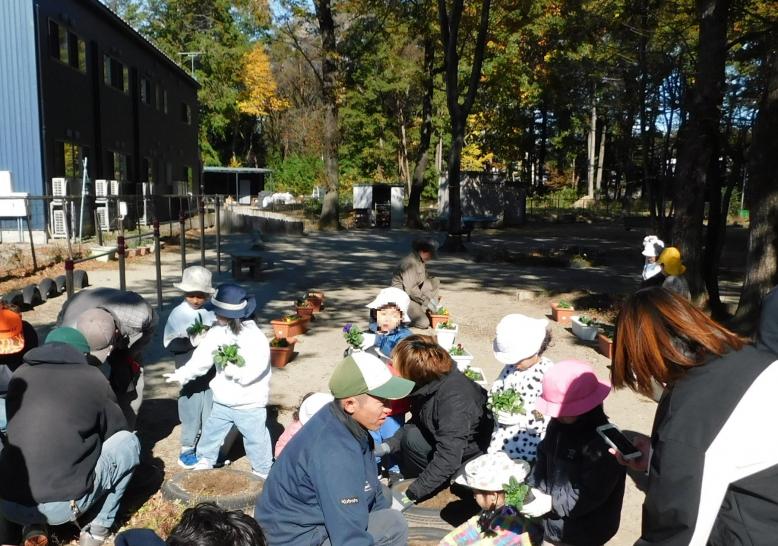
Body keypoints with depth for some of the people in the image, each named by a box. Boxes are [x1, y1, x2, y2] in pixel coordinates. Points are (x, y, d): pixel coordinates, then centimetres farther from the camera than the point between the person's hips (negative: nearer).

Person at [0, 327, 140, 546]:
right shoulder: (92, 377, 1)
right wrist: (91, 442, 38)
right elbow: (116, 430, 15)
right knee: (129, 442, 14)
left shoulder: (21, 375, 11)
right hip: (61, 507, -5)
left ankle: (33, 528, 23)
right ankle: (99, 526, 15)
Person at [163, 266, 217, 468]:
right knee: (191, 412, 7)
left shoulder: (212, 313, -2)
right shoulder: (178, 313, -9)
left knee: (212, 411, 14)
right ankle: (187, 449, 24)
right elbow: (169, 343, -12)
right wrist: (193, 341, -20)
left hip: (212, 371, 3)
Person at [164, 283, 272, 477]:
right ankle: (204, 463, 44)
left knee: (256, 441, 9)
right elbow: (200, 359, -1)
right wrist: (180, 375, -5)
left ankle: (263, 473, 27)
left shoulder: (257, 339, -24)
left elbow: (250, 374, -29)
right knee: (209, 435, 22)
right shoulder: (217, 332, -5)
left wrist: (229, 367, -23)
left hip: (250, 405, -6)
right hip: (222, 402, 6)